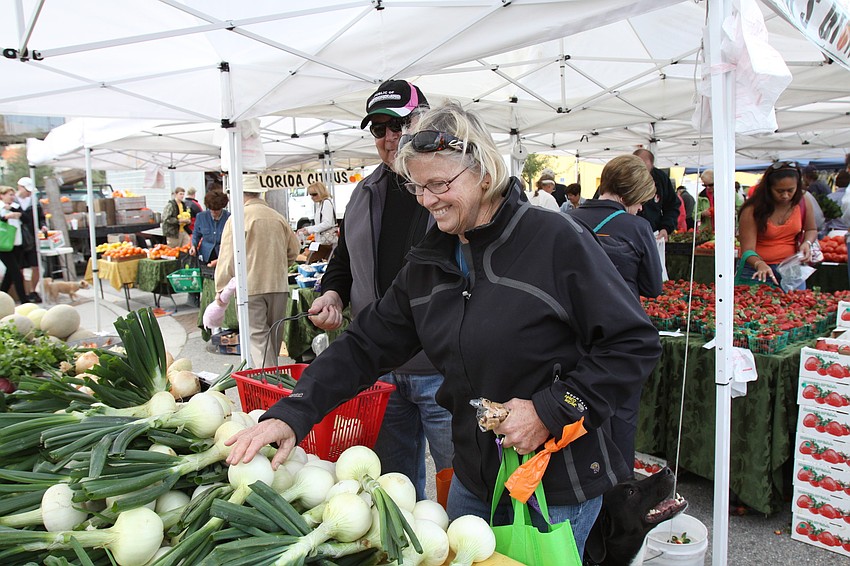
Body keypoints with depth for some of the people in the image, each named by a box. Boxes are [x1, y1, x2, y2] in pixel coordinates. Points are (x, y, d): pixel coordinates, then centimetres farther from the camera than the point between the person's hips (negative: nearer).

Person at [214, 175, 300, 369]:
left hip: (251, 286, -5)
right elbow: (293, 251, 14)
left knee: (258, 335, -5)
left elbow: (227, 256, -8)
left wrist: (221, 288, -1)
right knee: (273, 335, 15)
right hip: (279, 285, 5)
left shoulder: (237, 218, -7)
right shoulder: (278, 217, 8)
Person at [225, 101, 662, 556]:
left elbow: (634, 343, -15)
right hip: (474, 478, 6)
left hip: (560, 486, -5)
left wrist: (551, 411, -22)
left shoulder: (557, 241, -17)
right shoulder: (429, 263, 2)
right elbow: (365, 344, 1)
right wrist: (290, 414, -10)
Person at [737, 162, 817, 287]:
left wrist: (806, 243, -5)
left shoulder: (802, 202, -2)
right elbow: (747, 250, -19)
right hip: (757, 271, -3)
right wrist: (760, 265, -39)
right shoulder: (752, 210, -15)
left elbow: (811, 230, 17)